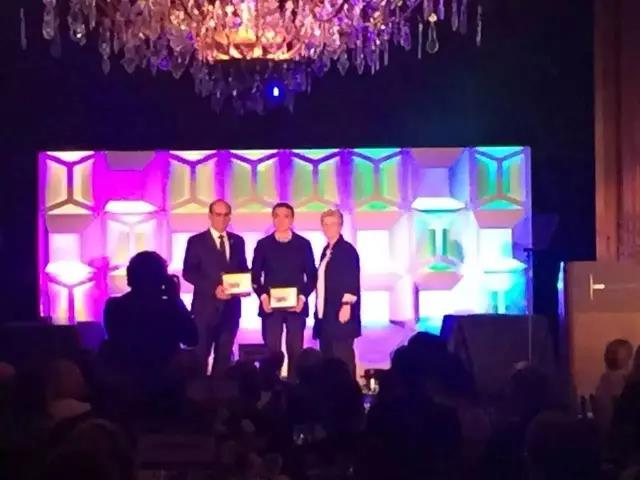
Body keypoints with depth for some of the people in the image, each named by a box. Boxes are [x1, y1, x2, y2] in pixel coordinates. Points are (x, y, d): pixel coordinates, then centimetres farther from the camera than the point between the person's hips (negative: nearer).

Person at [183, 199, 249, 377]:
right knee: (201, 354, -2)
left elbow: (243, 270, 17)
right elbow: (188, 272, -9)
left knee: (224, 354, 8)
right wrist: (214, 289, -19)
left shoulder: (237, 241, 12)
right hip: (206, 306, -4)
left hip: (230, 307, 4)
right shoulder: (196, 241, -1)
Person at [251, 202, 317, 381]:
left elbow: (312, 275, 5)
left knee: (295, 349, 0)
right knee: (272, 349, -3)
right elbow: (255, 275, 5)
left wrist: (303, 297, -9)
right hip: (270, 305, 0)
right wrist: (262, 296, -11)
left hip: (296, 305, 0)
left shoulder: (303, 244, 6)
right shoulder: (263, 244, 6)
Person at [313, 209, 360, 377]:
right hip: (326, 314, 9)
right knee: (327, 358, 9)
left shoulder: (348, 250, -7)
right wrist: (318, 310, 15)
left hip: (341, 312, -9)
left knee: (343, 357, -8)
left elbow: (353, 280, -15)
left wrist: (347, 305, -23)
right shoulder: (326, 250, 17)